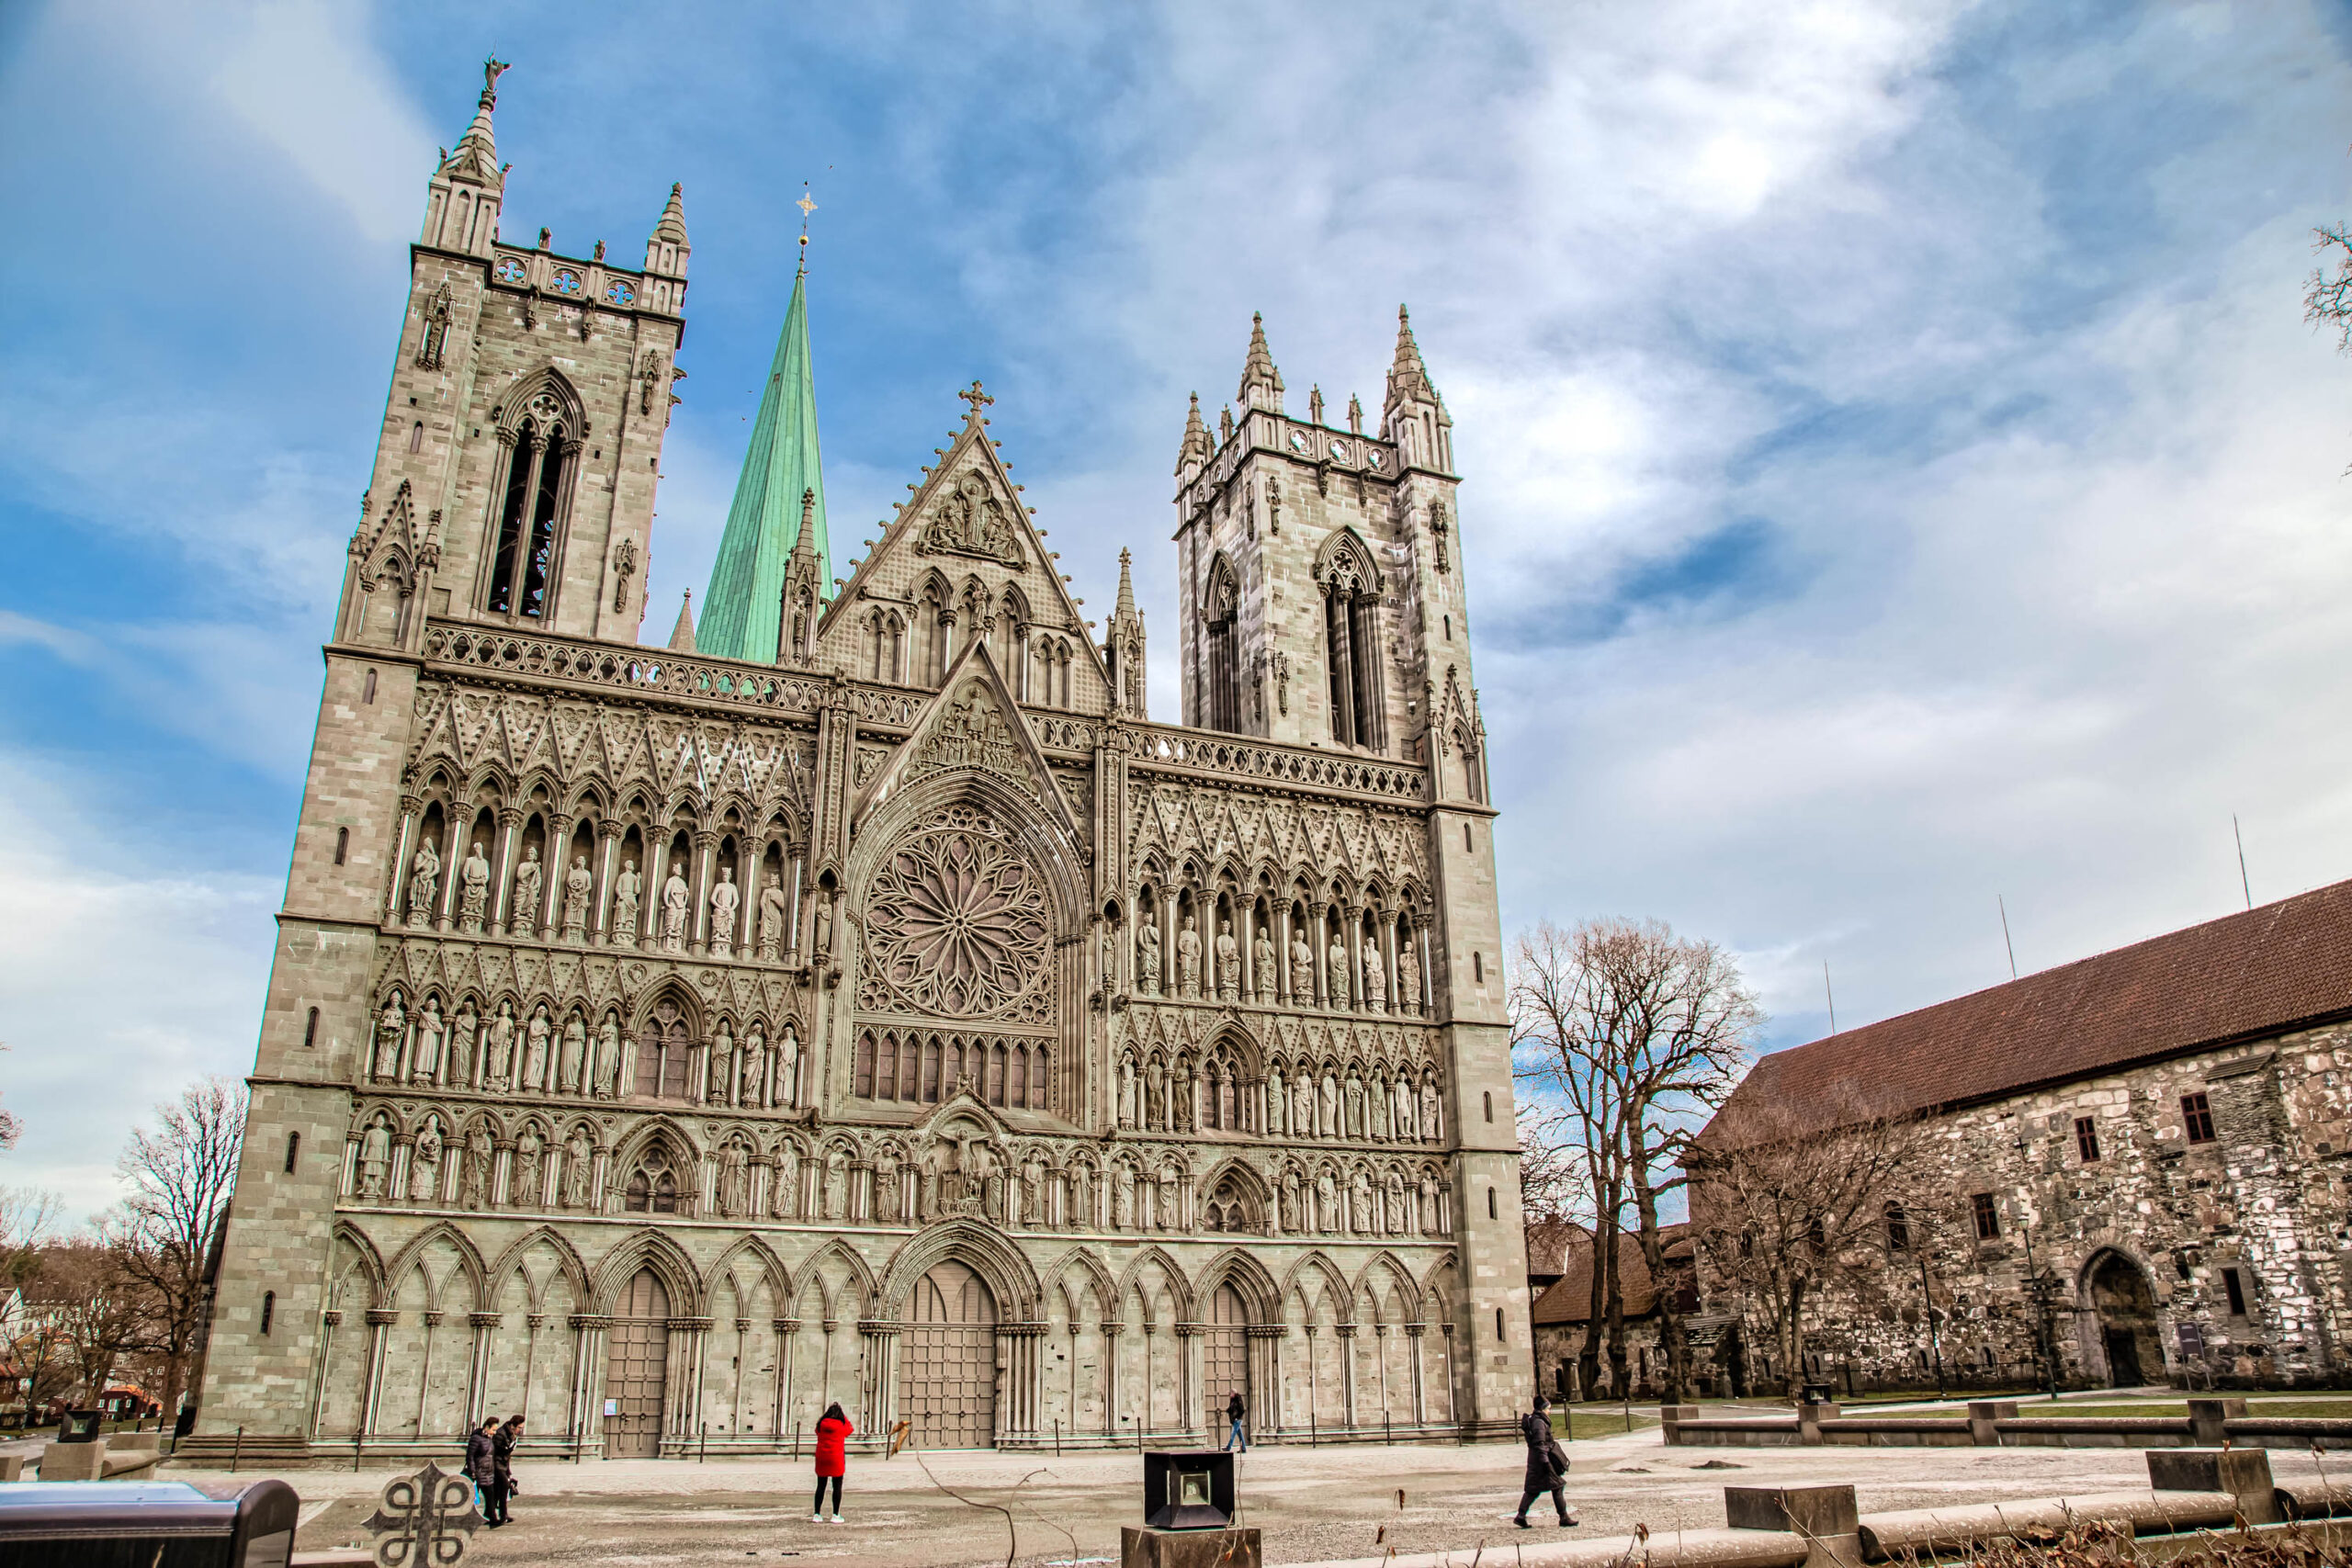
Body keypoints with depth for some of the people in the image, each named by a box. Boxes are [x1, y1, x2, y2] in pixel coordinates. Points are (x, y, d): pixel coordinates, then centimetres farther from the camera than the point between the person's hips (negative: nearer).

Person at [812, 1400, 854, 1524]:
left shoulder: (821, 1424, 1)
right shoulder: (841, 1425, -7)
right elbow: (850, 1429, 12)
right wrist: (842, 1415, 19)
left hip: (821, 1457, 3)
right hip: (836, 1458, -3)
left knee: (821, 1486, 10)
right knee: (837, 1487, 4)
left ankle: (817, 1515, 10)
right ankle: (836, 1515, 3)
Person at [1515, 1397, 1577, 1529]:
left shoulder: (1531, 1420, 14)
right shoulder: (1539, 1422, -17)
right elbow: (1539, 1444, -23)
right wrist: (1545, 1462, -24)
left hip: (1533, 1459, 10)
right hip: (1541, 1459, -10)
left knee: (1532, 1489, 10)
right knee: (1557, 1487, 0)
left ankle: (1521, 1516, 4)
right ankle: (1564, 1518, 5)